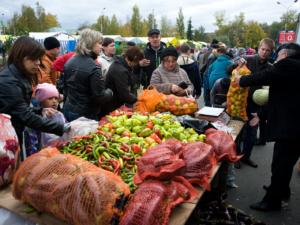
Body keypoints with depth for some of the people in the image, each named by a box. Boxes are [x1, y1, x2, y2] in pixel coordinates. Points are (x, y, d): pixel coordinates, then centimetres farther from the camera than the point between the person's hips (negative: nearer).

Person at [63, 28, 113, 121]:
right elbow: (100, 97, -20)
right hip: (86, 115, -8)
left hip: (68, 110, 8)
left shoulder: (69, 62, 5)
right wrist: (109, 92, 0)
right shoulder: (93, 68, -20)